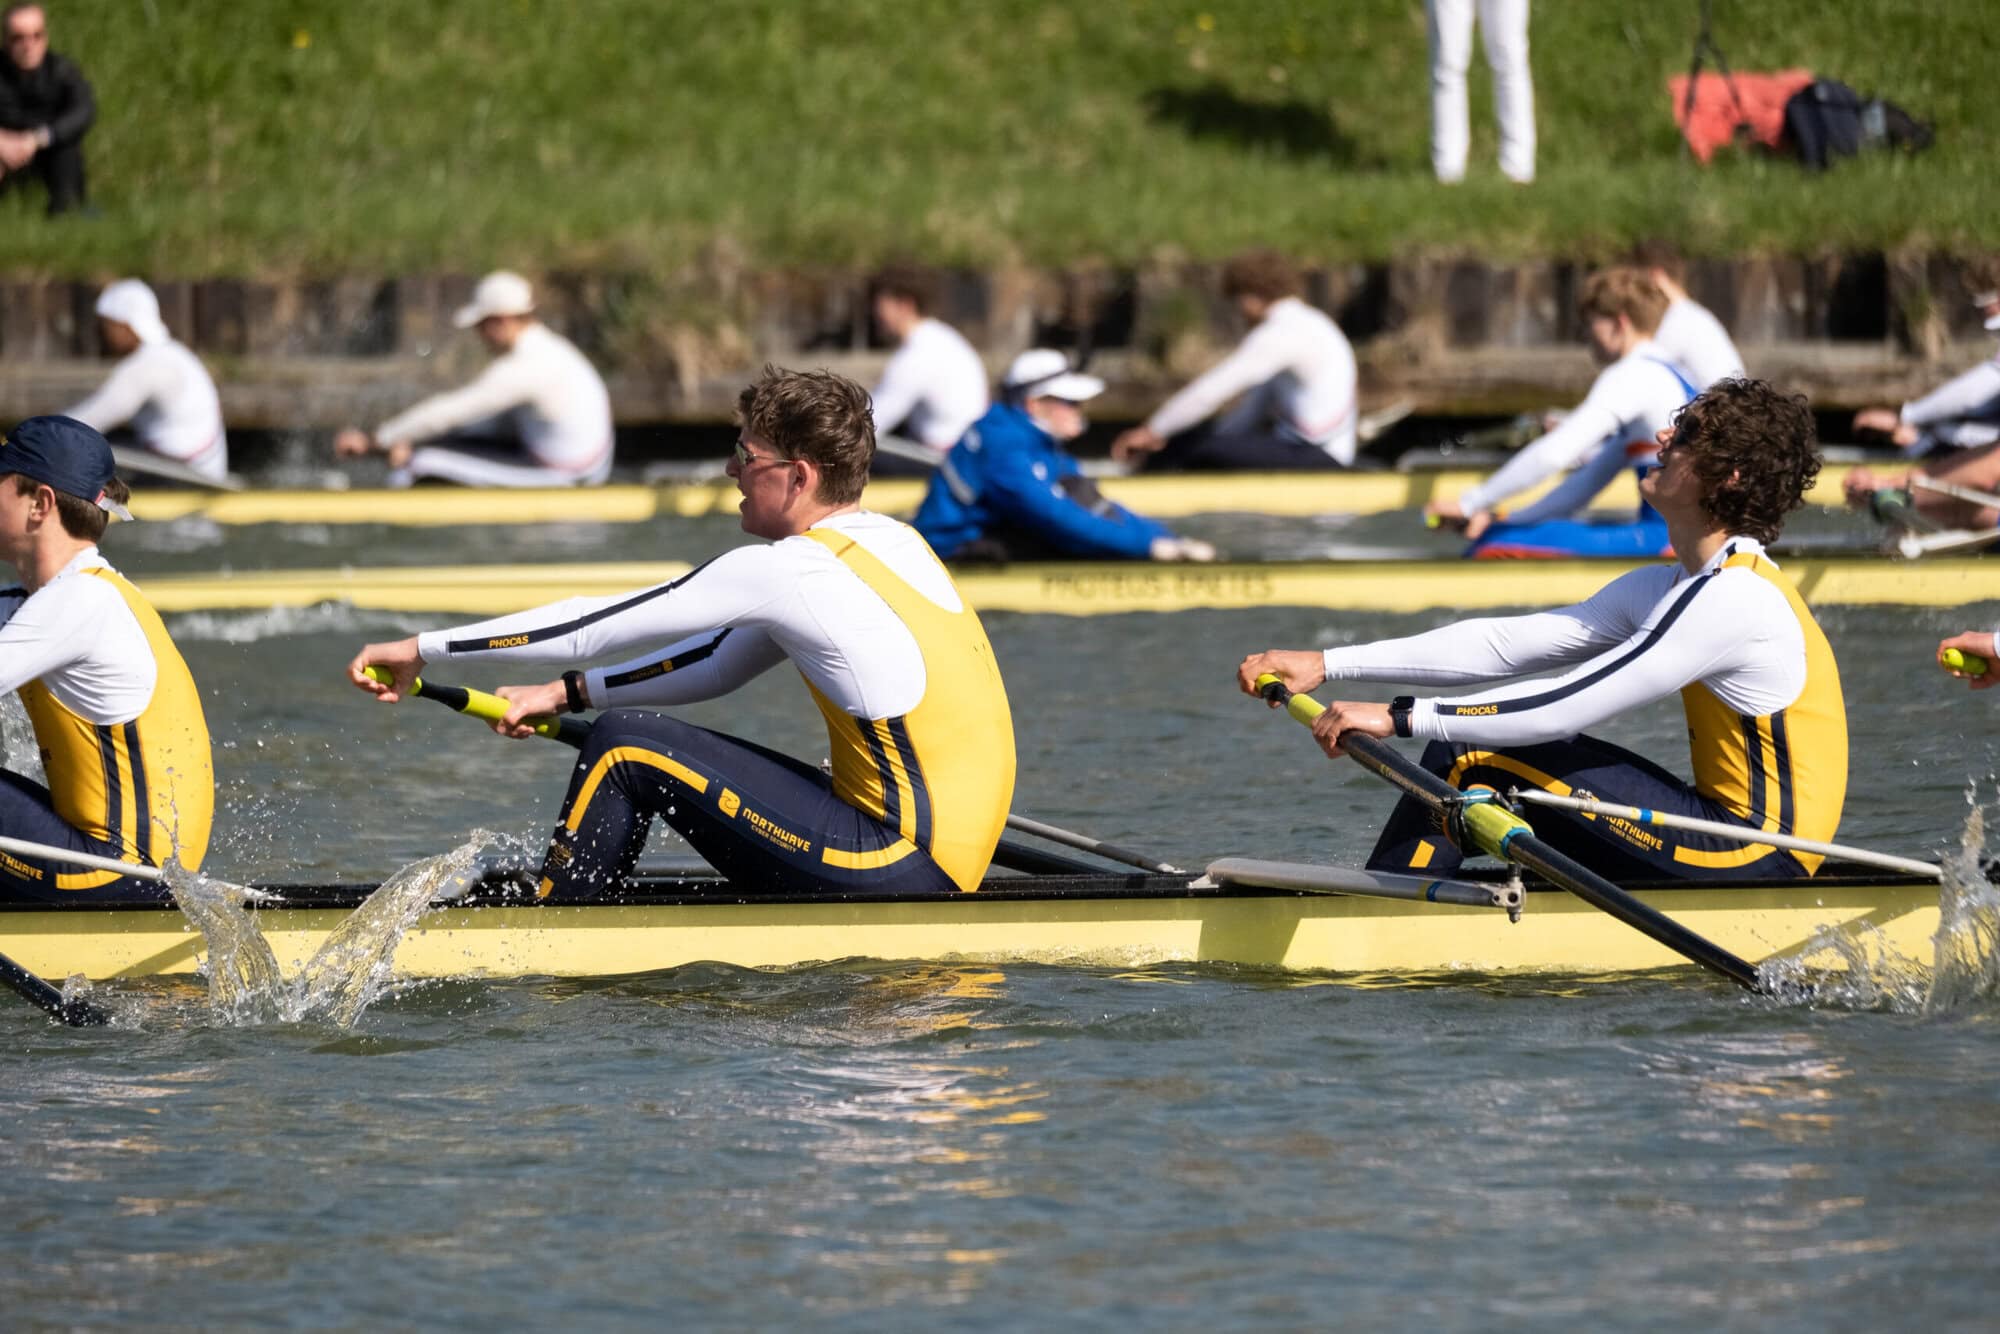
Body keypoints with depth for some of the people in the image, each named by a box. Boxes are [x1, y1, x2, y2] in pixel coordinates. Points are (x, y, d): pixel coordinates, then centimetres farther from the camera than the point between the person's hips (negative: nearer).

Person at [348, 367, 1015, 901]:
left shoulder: (785, 570, -14)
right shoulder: (889, 541, 13)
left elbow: (596, 624, -9)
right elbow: (720, 662, 22)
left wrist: (423, 649, -1)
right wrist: (567, 694, 20)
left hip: (901, 860, -9)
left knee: (625, 744, -5)